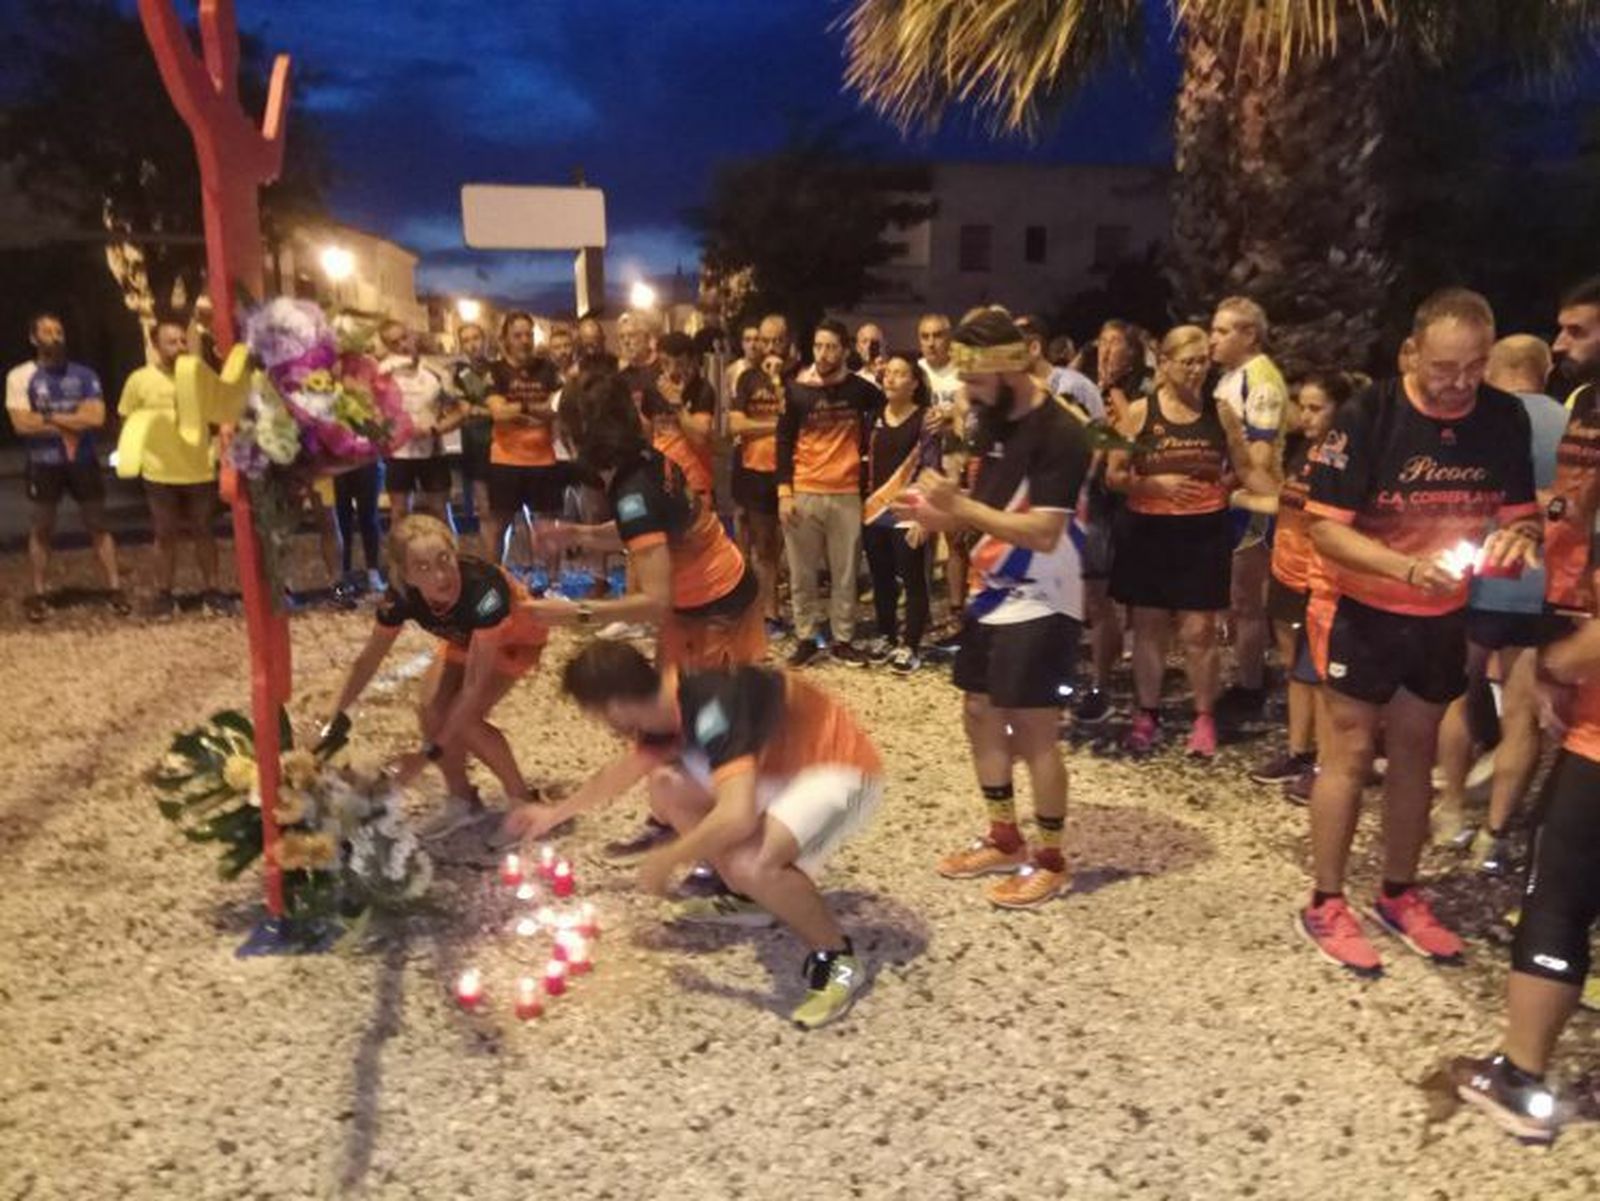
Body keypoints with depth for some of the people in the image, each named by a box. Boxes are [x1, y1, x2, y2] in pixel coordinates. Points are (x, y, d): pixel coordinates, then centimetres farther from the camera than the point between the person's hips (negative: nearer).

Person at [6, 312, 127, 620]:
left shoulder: (84, 374, 2)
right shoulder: (20, 376, -2)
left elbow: (97, 417, -11)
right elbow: (22, 423, -12)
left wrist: (49, 416, -12)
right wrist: (71, 424, -11)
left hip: (83, 462, 1)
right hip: (43, 464, -1)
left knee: (98, 526, 2)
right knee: (41, 529, 7)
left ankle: (116, 590, 4)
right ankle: (38, 595, 14)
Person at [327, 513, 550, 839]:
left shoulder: (482, 589, -43)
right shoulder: (402, 595, -28)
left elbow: (474, 687, -38)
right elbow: (368, 660, -9)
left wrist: (429, 754, -36)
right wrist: (336, 720, -7)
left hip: (516, 638, -5)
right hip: (465, 639, 5)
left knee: (464, 718, -21)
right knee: (432, 713, -12)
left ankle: (523, 800, 0)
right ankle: (463, 801, 12)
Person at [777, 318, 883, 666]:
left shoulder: (859, 389, 0)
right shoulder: (797, 390, -1)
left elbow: (882, 406, 19)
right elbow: (784, 443, 0)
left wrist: (865, 438, 6)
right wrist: (784, 492, -7)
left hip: (846, 494, 0)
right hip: (803, 493, 0)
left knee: (845, 573, 6)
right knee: (803, 574, 6)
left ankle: (843, 641, 17)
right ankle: (806, 639, 18)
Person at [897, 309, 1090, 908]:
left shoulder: (1059, 434, -19)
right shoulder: (991, 421, 8)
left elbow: (1043, 533, -26)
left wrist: (959, 506, -25)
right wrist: (940, 513, -5)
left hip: (1040, 604, -9)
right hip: (992, 593, 9)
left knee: (1033, 728, -2)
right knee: (979, 713, 13)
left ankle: (1051, 861, 15)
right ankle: (1004, 839, 29)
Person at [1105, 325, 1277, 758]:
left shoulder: (1221, 413, 3)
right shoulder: (1140, 412, -3)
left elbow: (1247, 470, 9)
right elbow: (1114, 476, -3)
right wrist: (1156, 483, -19)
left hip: (1203, 532, 1)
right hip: (1148, 531, 0)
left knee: (1198, 631, 1)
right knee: (1149, 626, 9)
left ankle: (1204, 718, 18)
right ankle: (1146, 715, 23)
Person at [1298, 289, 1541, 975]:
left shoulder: (1505, 418, -5)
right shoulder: (1367, 417, -18)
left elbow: (1520, 511, 5)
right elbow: (1325, 528, -20)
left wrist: (1518, 536, -19)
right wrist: (1407, 568, -34)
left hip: (1443, 617, 5)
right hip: (1362, 611, -4)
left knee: (1416, 751, 15)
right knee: (1350, 752, 2)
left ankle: (1399, 895, 31)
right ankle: (1325, 906, 15)